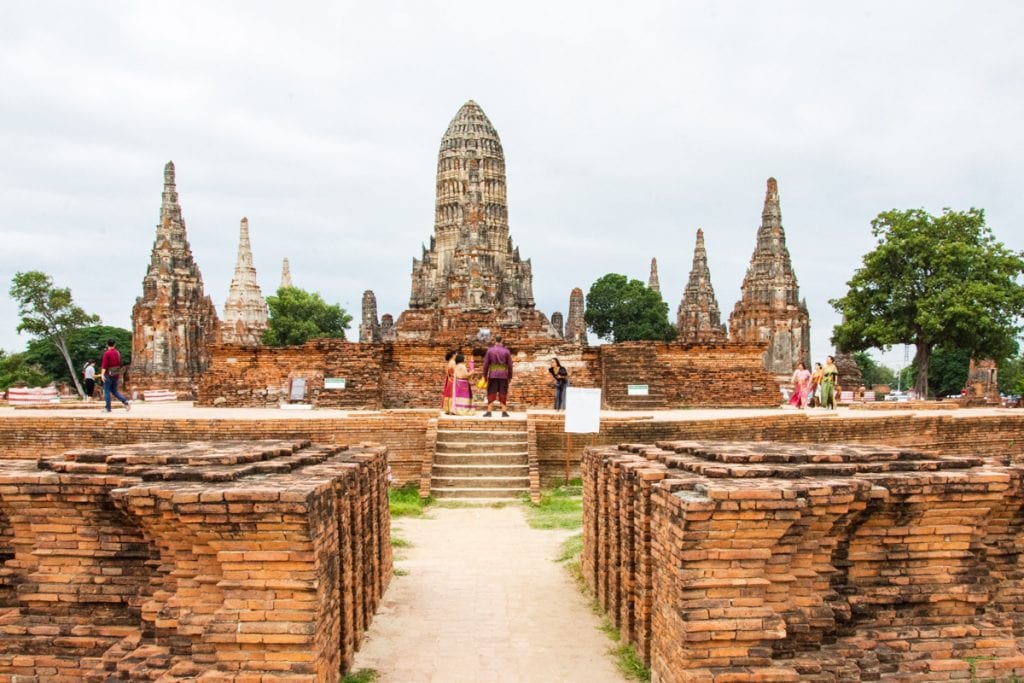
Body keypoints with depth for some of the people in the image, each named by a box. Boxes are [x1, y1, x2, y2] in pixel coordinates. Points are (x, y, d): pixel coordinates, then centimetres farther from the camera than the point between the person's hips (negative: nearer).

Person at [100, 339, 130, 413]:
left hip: (109, 374, -6)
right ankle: (126, 402, -2)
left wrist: (102, 374, -23)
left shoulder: (107, 353, -11)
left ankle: (108, 408, 3)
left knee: (107, 391, 3)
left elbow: (104, 364, -19)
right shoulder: (117, 353, 9)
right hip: (116, 374, 6)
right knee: (114, 391, 14)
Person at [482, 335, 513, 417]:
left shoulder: (490, 350, -1)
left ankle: (489, 411, 2)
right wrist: (510, 376, 10)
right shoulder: (506, 351, 1)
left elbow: (486, 364, -1)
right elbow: (510, 365, 2)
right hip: (503, 375, 1)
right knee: (503, 394, 5)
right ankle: (504, 412, 4)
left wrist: (485, 375, 7)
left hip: (493, 375, 0)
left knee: (491, 393, 4)